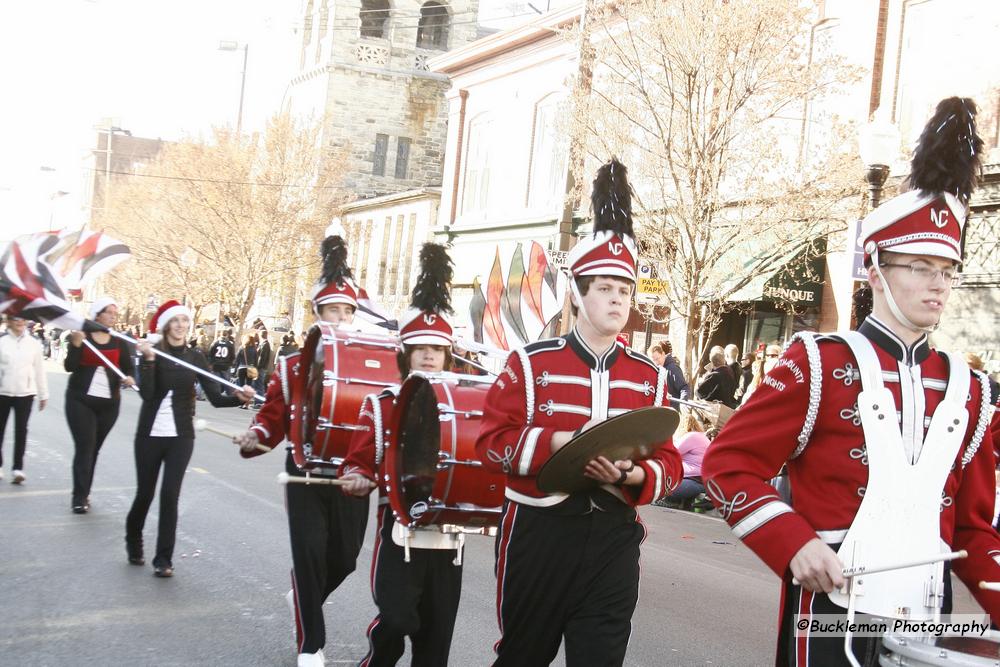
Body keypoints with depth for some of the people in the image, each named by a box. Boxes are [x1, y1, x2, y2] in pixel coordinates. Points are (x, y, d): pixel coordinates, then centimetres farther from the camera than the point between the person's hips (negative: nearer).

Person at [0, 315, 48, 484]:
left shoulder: (34, 343, 3)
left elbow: (39, 369, 8)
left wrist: (43, 394, 10)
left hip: (25, 393, 0)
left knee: (21, 430, -4)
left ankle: (17, 468, -3)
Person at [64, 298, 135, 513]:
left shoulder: (120, 343, 6)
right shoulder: (81, 337, -1)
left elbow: (128, 368, 3)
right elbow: (69, 366, -9)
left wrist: (129, 378, -19)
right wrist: (76, 343, -23)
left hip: (109, 403, 3)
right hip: (80, 400, -3)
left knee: (94, 449, 8)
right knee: (84, 447, -8)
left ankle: (83, 493, 18)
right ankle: (79, 497, -4)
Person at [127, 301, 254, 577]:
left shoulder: (196, 357, 2)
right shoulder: (152, 352, -5)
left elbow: (215, 397, -5)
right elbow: (146, 393, -19)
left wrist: (239, 397, -24)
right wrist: (149, 359, -30)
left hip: (181, 436, 1)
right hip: (150, 434, -1)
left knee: (170, 495, -5)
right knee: (145, 493, 10)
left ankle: (164, 559, 4)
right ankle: (133, 540, 39)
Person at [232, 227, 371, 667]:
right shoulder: (292, 364, -2)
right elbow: (273, 416, 0)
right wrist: (254, 439, -20)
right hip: (306, 474, -2)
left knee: (344, 557, 11)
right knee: (309, 553, -5)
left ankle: (303, 600, 45)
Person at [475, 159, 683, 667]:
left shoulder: (649, 377, 5)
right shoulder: (531, 363, -4)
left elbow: (669, 464, 4)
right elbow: (491, 442, -8)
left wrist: (629, 474, -18)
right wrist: (561, 443, -21)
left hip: (614, 542, 2)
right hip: (539, 534, -2)